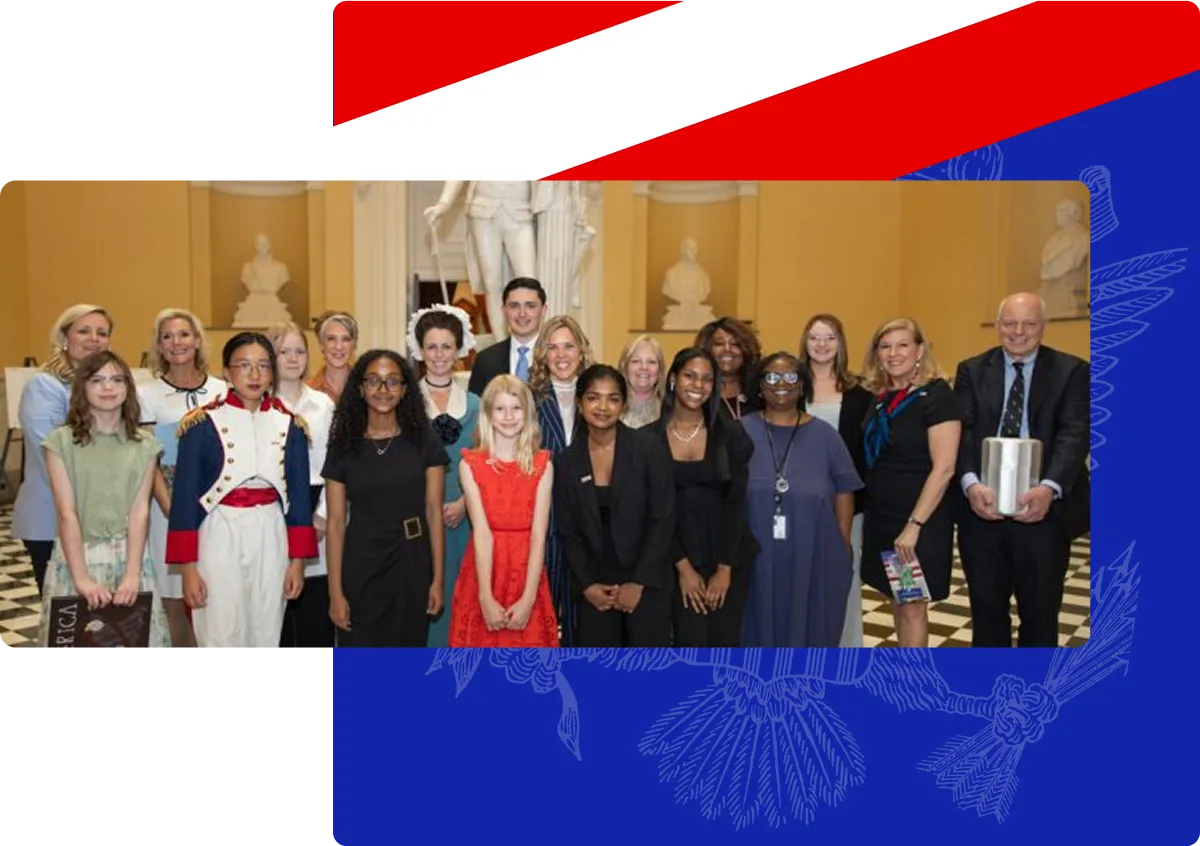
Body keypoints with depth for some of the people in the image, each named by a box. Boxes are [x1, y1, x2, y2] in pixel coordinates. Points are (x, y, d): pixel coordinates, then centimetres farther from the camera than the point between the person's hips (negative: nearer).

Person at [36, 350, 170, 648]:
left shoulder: (145, 445, 3)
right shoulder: (61, 441, -3)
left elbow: (140, 511, -4)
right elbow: (66, 514, -8)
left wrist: (132, 574, -14)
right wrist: (82, 578, -15)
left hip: (129, 556, 1)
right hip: (76, 557, -1)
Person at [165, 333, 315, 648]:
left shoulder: (289, 425, 5)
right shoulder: (202, 424, -4)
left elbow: (299, 494, 8)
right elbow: (185, 496, -4)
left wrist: (297, 560, 4)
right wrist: (188, 567, -7)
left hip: (271, 539, 3)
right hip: (220, 537, -3)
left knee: (266, 636, 10)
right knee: (221, 637, 0)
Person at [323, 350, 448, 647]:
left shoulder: (424, 441, -1)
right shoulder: (344, 446, 0)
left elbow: (434, 512, -1)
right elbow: (335, 522, -2)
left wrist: (437, 579, -5)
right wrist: (335, 592, -6)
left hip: (412, 564, 0)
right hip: (361, 567, 0)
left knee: (408, 645, 11)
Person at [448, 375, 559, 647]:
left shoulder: (543, 466, -1)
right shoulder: (470, 465, -3)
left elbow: (539, 535, -8)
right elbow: (481, 532, -12)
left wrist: (528, 598, -16)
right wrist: (486, 598, -17)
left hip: (527, 576, 1)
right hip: (483, 574, 0)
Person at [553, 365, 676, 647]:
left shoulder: (650, 449, -6)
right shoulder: (566, 461, 2)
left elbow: (663, 520, -8)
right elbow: (567, 532, 5)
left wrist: (639, 583, -11)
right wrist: (586, 585, -5)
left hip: (648, 585, -2)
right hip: (594, 590, 2)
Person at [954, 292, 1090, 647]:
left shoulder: (1071, 371, 2)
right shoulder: (972, 371, 7)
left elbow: (1074, 434, -10)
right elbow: (963, 431, -4)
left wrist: (1049, 488, -27)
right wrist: (970, 483, -22)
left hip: (1043, 509, -1)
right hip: (982, 507, 2)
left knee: (1040, 613, 11)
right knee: (986, 609, 14)